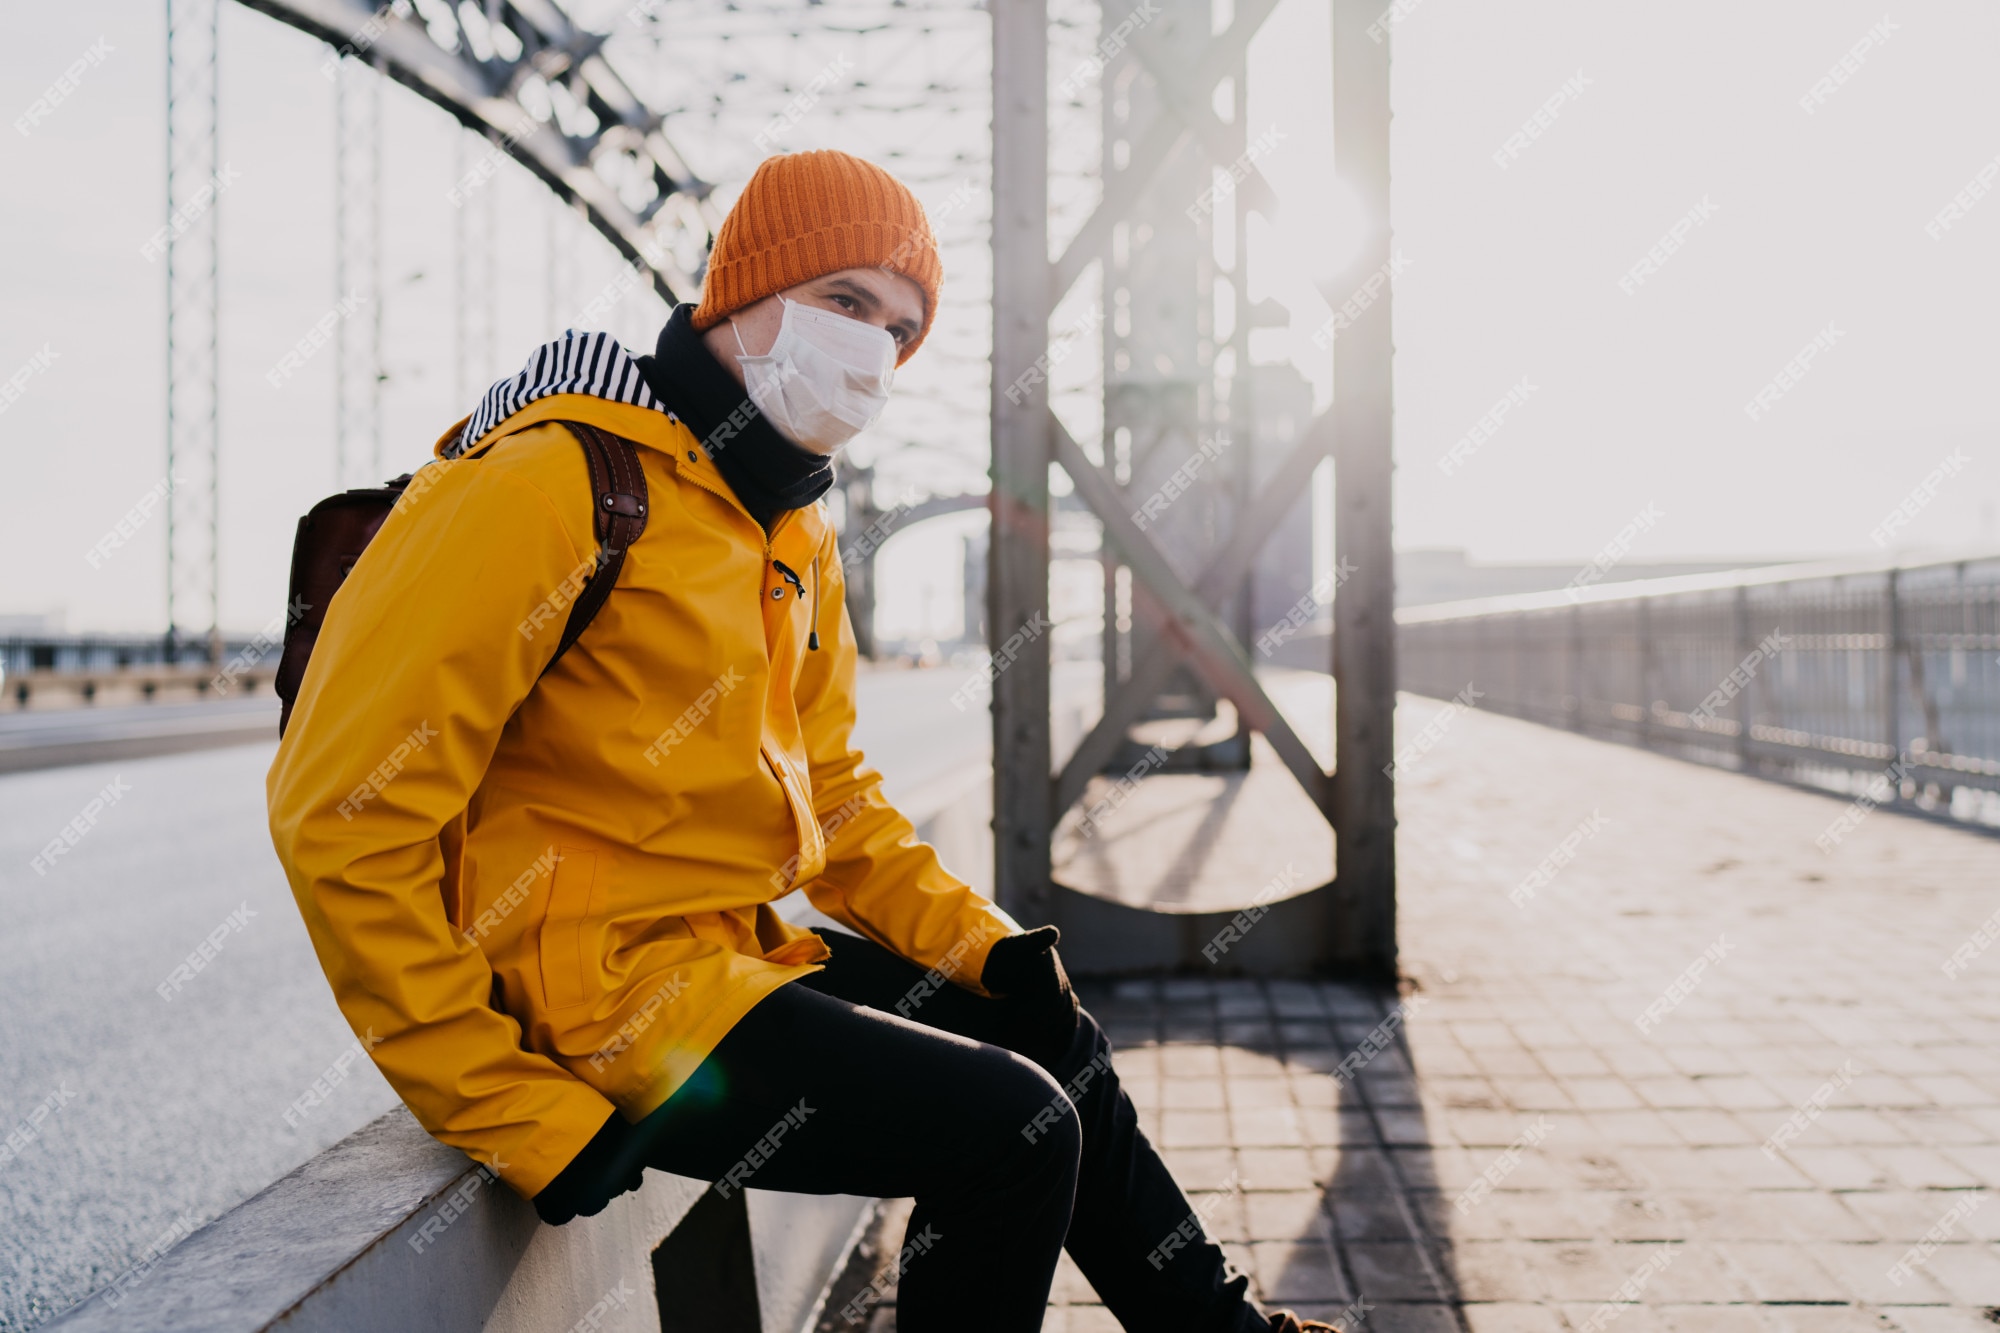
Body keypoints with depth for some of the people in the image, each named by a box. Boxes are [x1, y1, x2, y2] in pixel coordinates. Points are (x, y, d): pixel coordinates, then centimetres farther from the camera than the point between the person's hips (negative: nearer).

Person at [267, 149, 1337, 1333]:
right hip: (595, 991, -10)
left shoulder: (797, 533, 12)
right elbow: (344, 812, -21)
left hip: (731, 958, 10)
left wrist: (983, 939, 6)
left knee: (1053, 1040, 16)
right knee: (1010, 1133, -15)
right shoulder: (566, 480, -18)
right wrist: (515, 1114, -20)